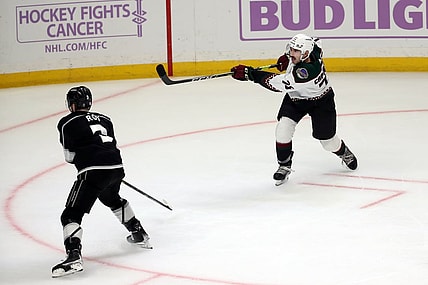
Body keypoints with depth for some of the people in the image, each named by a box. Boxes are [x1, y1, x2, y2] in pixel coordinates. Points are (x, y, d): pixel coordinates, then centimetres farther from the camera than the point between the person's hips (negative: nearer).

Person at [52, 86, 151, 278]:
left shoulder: (67, 123, 4)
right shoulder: (104, 119, 20)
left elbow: (70, 156, 5)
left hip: (93, 172, -6)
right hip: (116, 167, 6)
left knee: (71, 214, -4)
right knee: (112, 199, 37)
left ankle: (73, 255, -24)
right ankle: (139, 234, 47)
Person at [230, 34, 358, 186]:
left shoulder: (306, 72, -44)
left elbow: (278, 83, -42)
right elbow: (316, 42, 5)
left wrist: (251, 74, -44)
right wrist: (287, 58, 0)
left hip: (320, 101, -7)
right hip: (295, 98, 7)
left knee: (327, 140, 5)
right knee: (283, 128, -14)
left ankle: (344, 153, 42)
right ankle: (284, 166, 2)